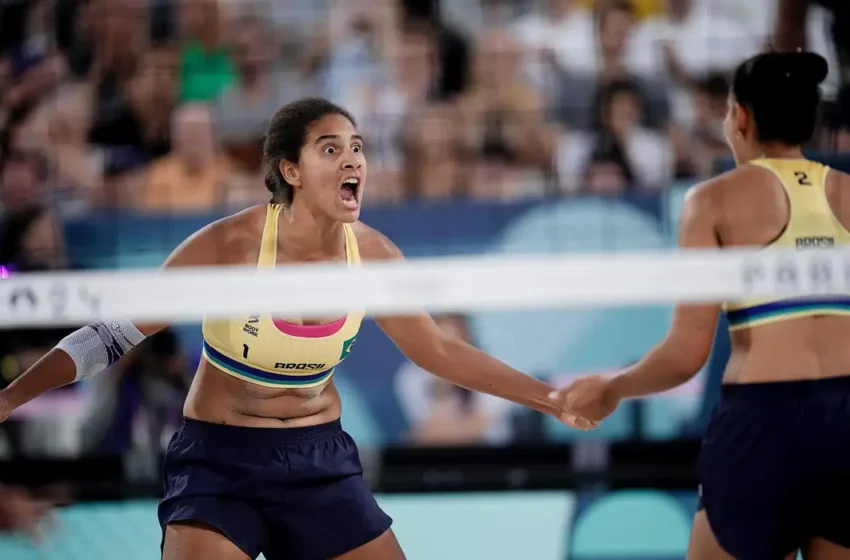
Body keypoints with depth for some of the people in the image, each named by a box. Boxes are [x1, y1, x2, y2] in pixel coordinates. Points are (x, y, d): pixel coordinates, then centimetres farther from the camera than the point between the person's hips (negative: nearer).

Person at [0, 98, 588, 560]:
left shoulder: (373, 254, -6)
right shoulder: (231, 244, -19)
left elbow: (438, 350, 10)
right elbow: (114, 335, -13)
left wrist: (548, 397, 9)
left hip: (321, 461, 5)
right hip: (219, 461, -4)